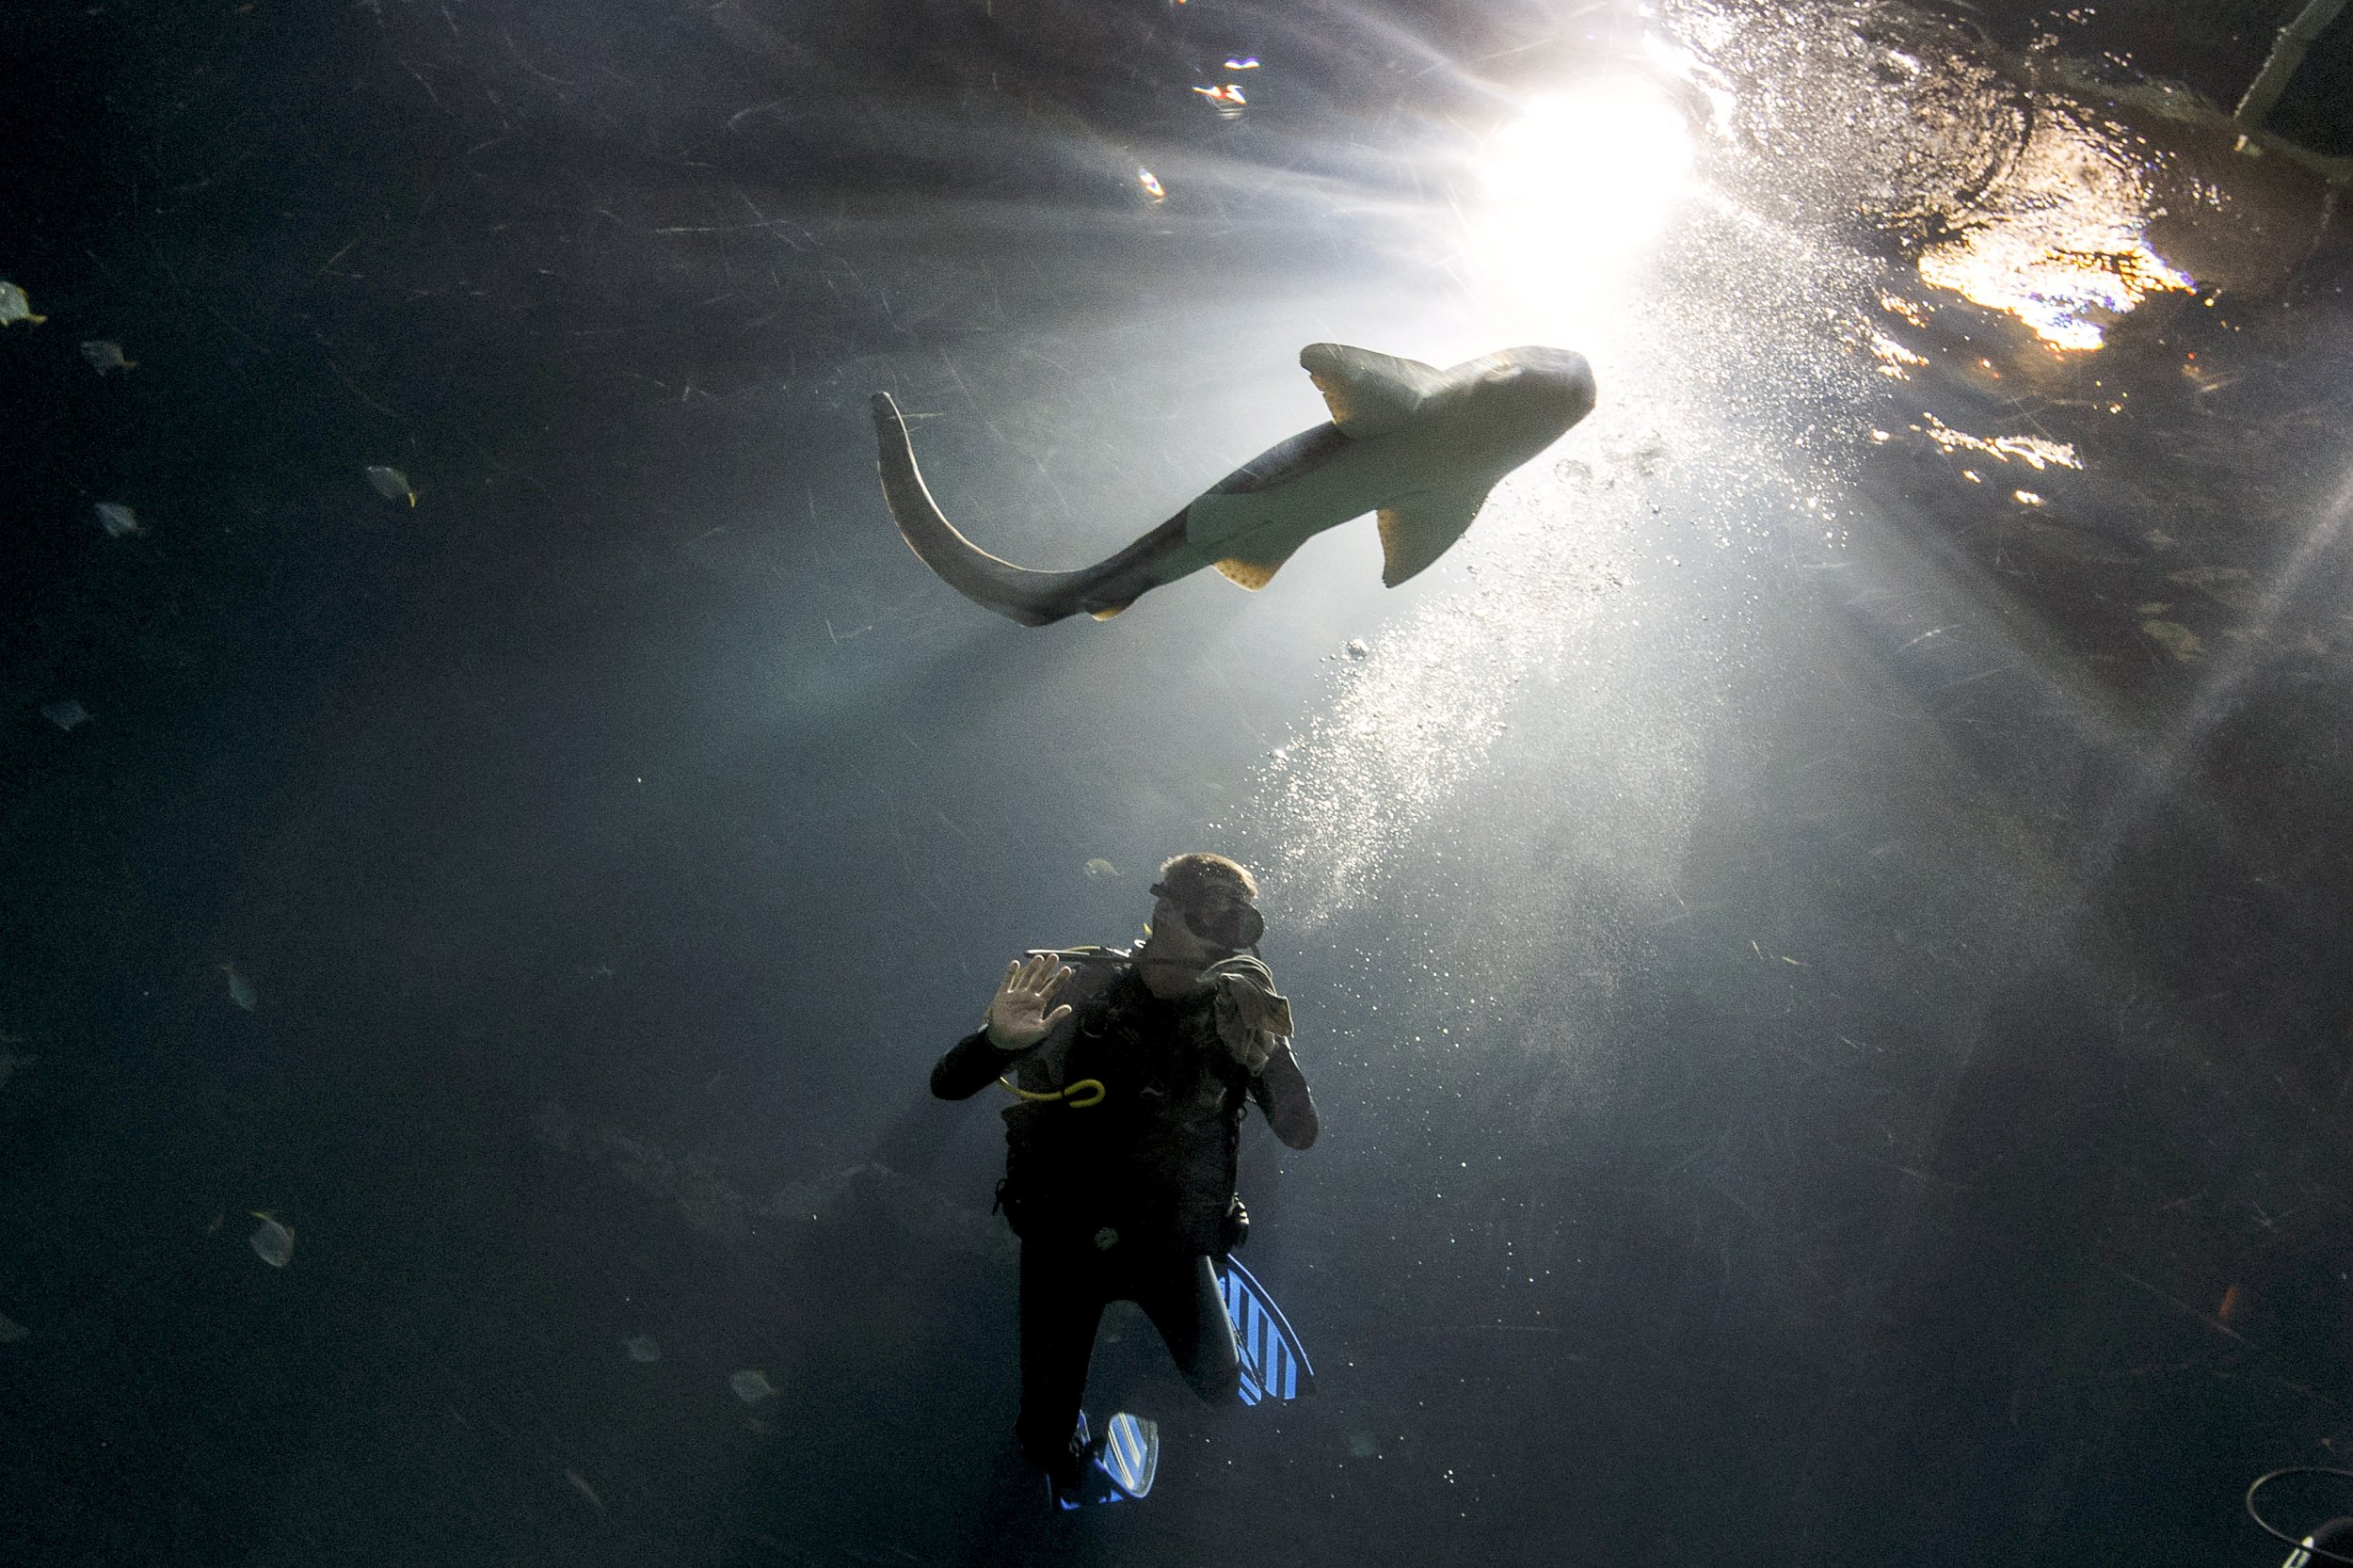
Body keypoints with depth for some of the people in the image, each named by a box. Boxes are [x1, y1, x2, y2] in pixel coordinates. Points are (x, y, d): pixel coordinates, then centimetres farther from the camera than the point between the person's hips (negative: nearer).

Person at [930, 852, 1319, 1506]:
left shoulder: (1235, 1013, -13)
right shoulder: (1080, 986, -19)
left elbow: (1300, 1131, -20)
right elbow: (947, 1085, -18)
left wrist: (1266, 1049, -39)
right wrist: (997, 1039, -41)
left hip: (1170, 1239, 2)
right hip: (1065, 1238, -1)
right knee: (1046, 1436, 0)